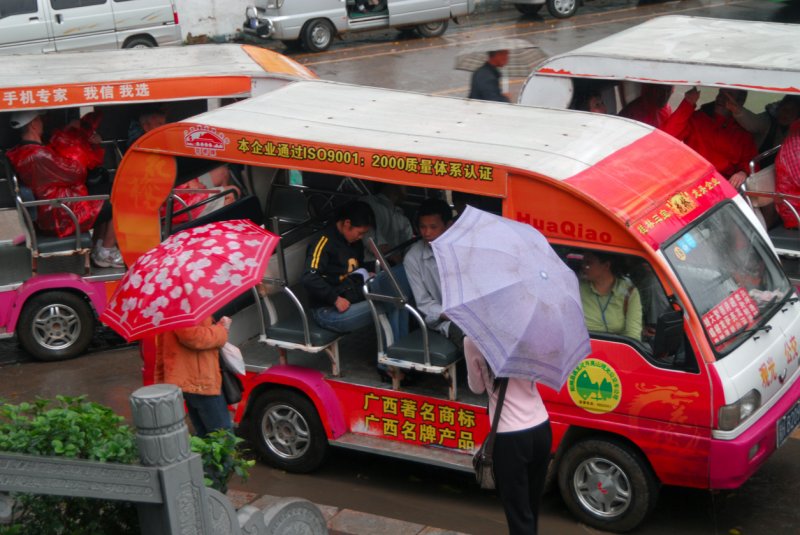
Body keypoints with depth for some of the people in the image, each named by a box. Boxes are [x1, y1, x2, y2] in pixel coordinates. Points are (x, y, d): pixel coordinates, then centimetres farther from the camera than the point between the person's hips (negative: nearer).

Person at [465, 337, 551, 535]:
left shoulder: (474, 341, -12)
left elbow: (477, 387, 3)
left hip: (509, 438, -5)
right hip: (541, 429, 5)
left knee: (519, 515, 2)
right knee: (531, 505, 22)